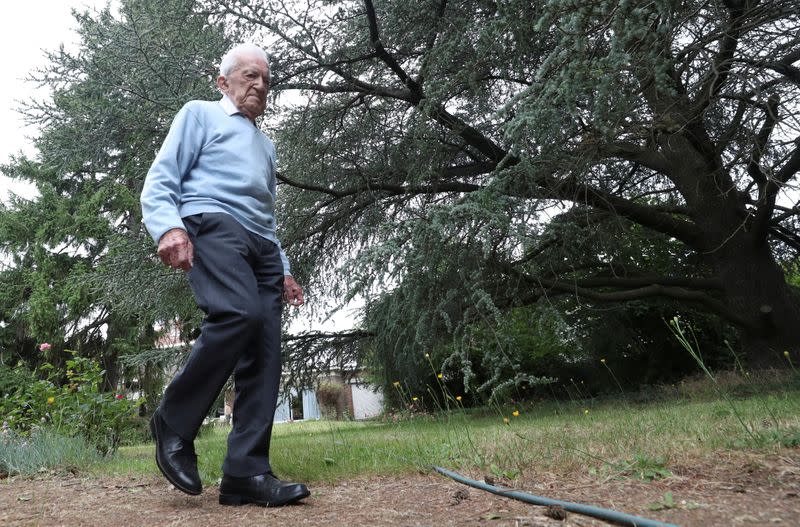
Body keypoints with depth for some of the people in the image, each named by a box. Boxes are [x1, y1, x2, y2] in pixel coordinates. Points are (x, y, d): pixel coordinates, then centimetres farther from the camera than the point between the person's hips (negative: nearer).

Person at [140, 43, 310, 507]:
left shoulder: (266, 143, 35)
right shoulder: (201, 113, 17)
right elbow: (161, 180, 4)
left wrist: (283, 270, 23)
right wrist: (169, 226, -17)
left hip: (261, 244, 7)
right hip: (213, 225, -6)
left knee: (265, 355, -9)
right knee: (240, 313, -33)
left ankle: (247, 473, -8)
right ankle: (174, 422, -13)